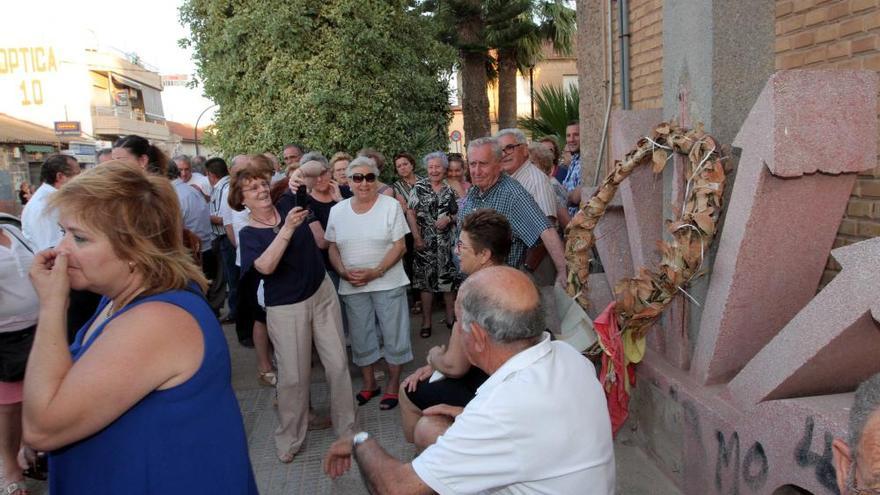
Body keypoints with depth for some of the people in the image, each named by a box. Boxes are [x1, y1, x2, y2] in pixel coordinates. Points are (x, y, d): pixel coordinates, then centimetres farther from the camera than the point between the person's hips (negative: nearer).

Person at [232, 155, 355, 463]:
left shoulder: (287, 204, 0)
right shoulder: (248, 234, -7)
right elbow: (265, 266, -25)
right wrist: (287, 228, -30)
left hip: (322, 294, 3)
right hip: (286, 308, -3)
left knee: (338, 364, 6)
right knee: (293, 376, 5)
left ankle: (346, 426, 24)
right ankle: (290, 437, 26)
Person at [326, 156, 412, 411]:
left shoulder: (391, 206, -6)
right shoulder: (337, 211, 4)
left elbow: (400, 246, -9)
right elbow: (332, 247, 8)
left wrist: (375, 272, -19)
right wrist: (344, 272, -10)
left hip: (387, 282, -3)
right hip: (352, 286, 3)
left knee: (394, 335, 5)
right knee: (360, 336, 13)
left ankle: (393, 384, 22)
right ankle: (369, 384, 31)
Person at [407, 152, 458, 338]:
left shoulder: (450, 189, 5)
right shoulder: (419, 187, -1)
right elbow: (411, 213, -3)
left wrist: (449, 219, -12)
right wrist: (416, 237, -10)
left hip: (448, 241, 2)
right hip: (425, 242, -2)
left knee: (449, 280, 7)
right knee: (426, 280, 3)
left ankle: (450, 317, 22)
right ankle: (426, 322, 13)